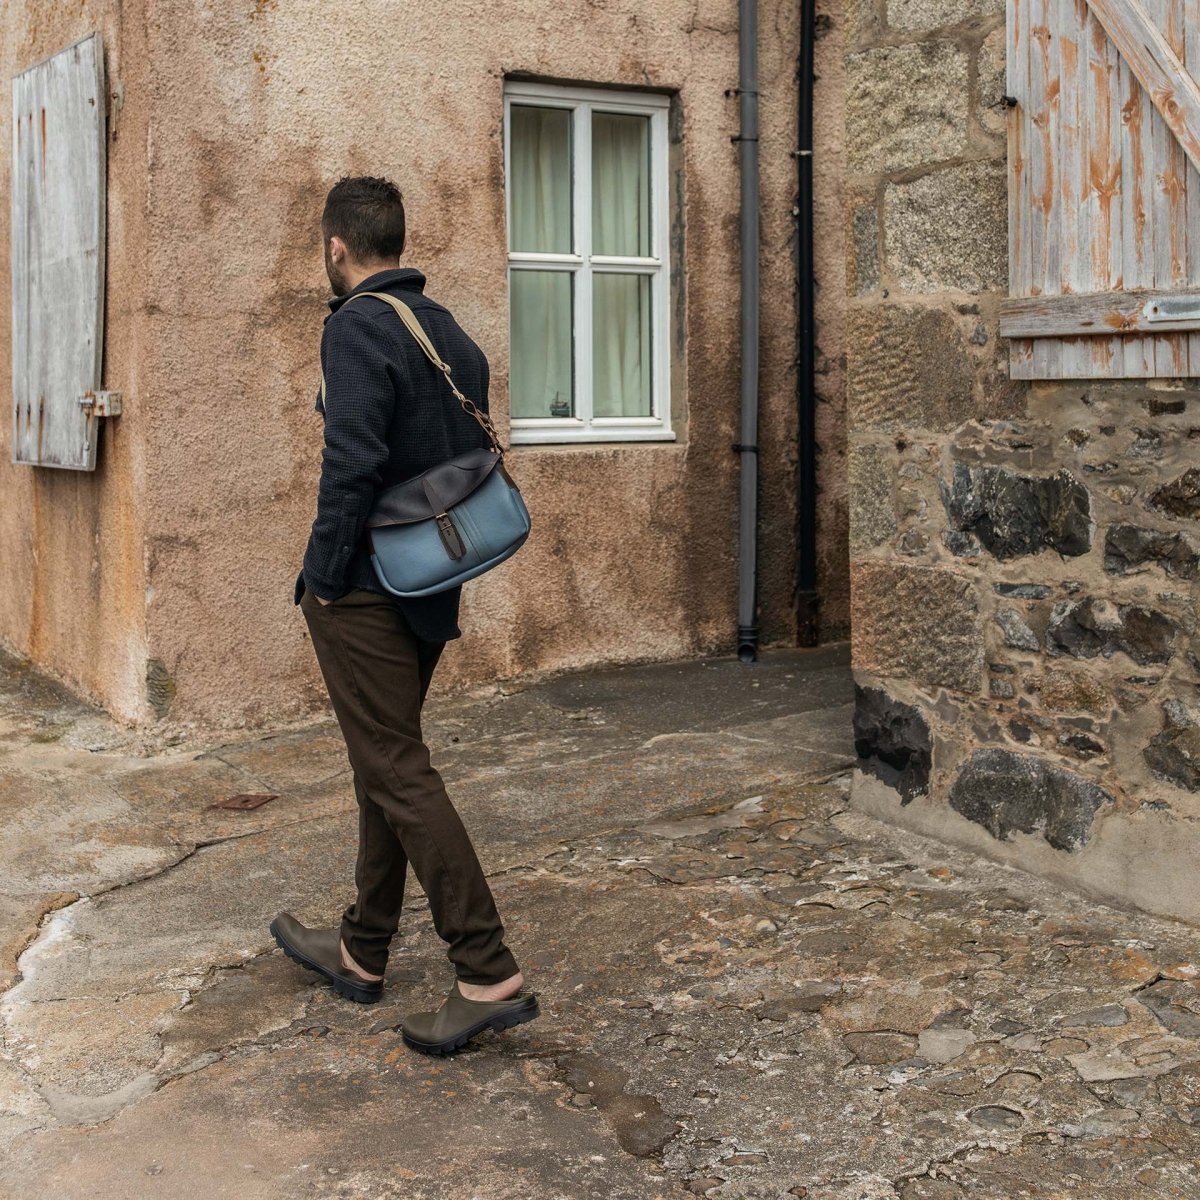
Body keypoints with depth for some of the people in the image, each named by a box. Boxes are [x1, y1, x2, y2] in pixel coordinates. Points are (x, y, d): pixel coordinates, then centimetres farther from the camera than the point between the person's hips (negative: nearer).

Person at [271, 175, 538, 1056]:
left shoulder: (358, 327, -14)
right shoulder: (450, 331, 12)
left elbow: (353, 464, -24)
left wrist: (323, 576, -13)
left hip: (367, 590, -9)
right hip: (433, 589, 9)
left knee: (399, 775, -6)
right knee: (386, 762, 17)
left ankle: (490, 975, -7)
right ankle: (362, 951, 30)